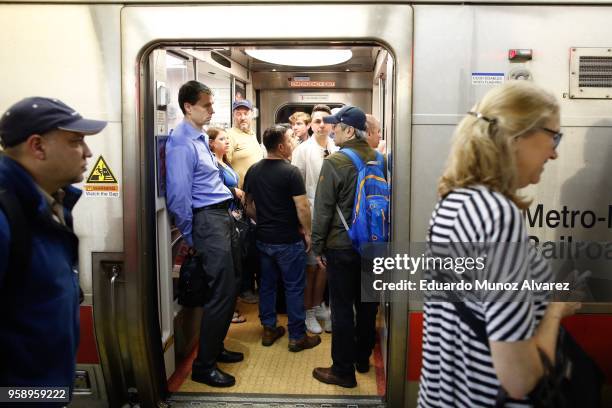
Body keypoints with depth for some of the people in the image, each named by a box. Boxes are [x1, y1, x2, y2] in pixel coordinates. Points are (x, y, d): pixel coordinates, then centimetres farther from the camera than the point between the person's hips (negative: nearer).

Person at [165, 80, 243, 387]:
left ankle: (215, 347, 33)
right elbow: (178, 196, -17)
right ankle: (203, 365, 10)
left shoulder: (201, 138, 14)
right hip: (207, 219, -10)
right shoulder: (182, 144, -16)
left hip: (223, 215, 10)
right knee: (222, 292, -5)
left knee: (231, 287, 16)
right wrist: (191, 237, -9)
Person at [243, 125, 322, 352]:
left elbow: (249, 205, 12)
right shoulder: (290, 172, -16)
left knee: (267, 284, 16)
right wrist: (308, 232, -7)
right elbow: (302, 208, -19)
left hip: (263, 239, 6)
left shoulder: (253, 171, 4)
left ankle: (269, 330, 26)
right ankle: (297, 337, 12)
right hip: (288, 240, -6)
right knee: (294, 287, 4)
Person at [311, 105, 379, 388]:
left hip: (342, 246, -6)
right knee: (367, 303, 17)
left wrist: (317, 246, -4)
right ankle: (362, 359, 34)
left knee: (342, 308, 4)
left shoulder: (334, 162, -16)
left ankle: (343, 371, 14)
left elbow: (323, 209, -14)